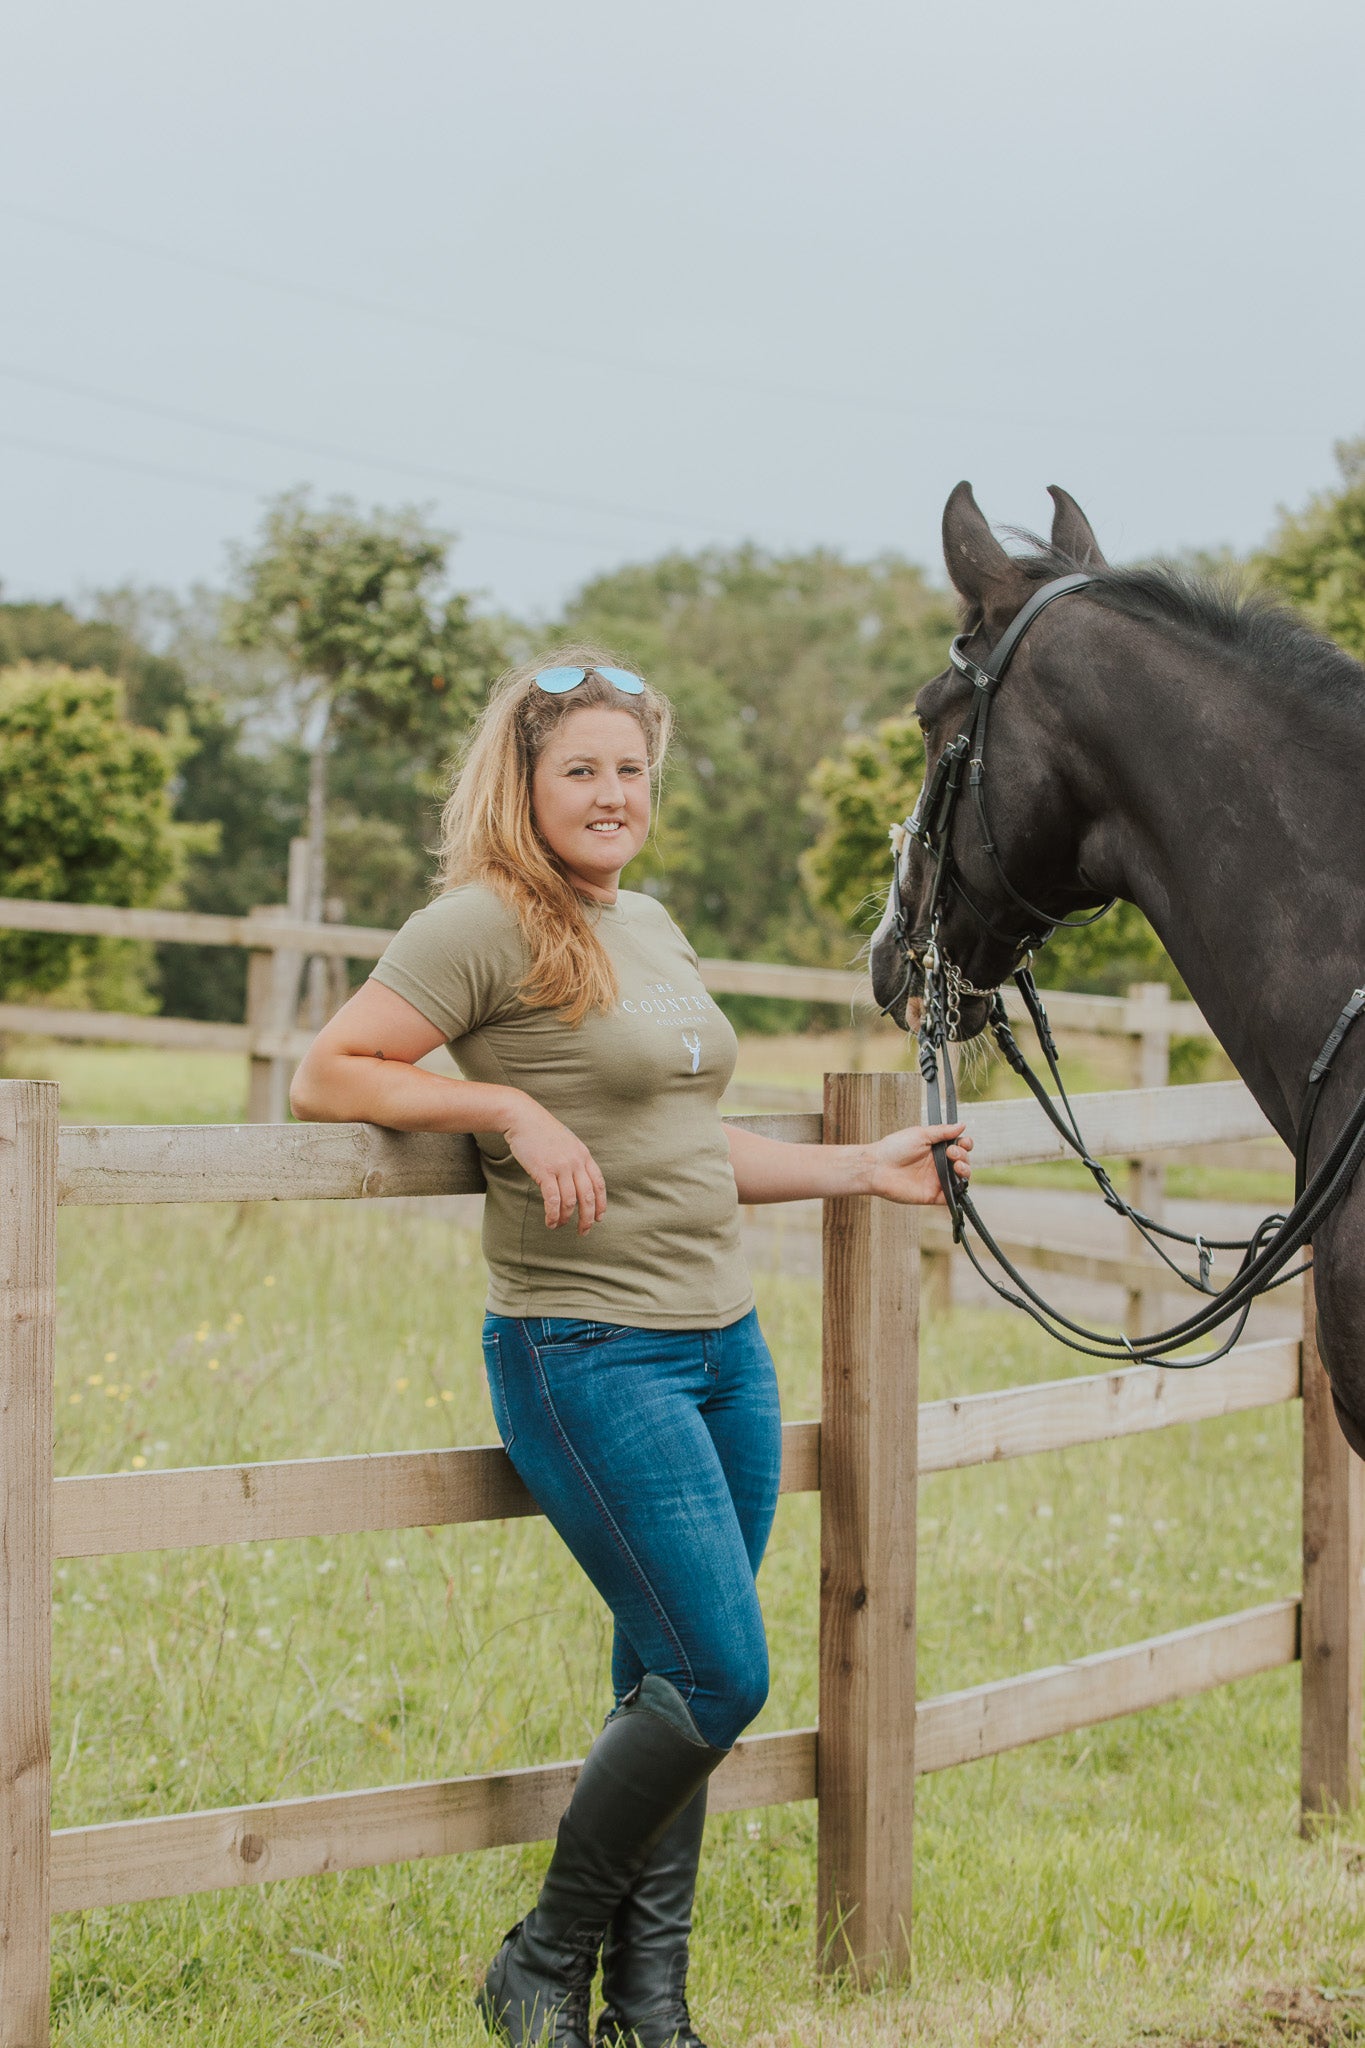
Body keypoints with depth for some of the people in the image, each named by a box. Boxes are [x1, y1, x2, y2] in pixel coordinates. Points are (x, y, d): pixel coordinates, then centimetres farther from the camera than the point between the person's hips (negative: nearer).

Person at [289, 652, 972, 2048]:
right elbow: (325, 1077, -13)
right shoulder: (483, 925, -9)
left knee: (671, 1690, 9)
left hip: (725, 1343, 8)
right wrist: (509, 1107, -21)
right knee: (718, 1679, -10)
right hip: (590, 1355, -8)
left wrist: (864, 1170, 18)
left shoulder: (651, 927, 16)